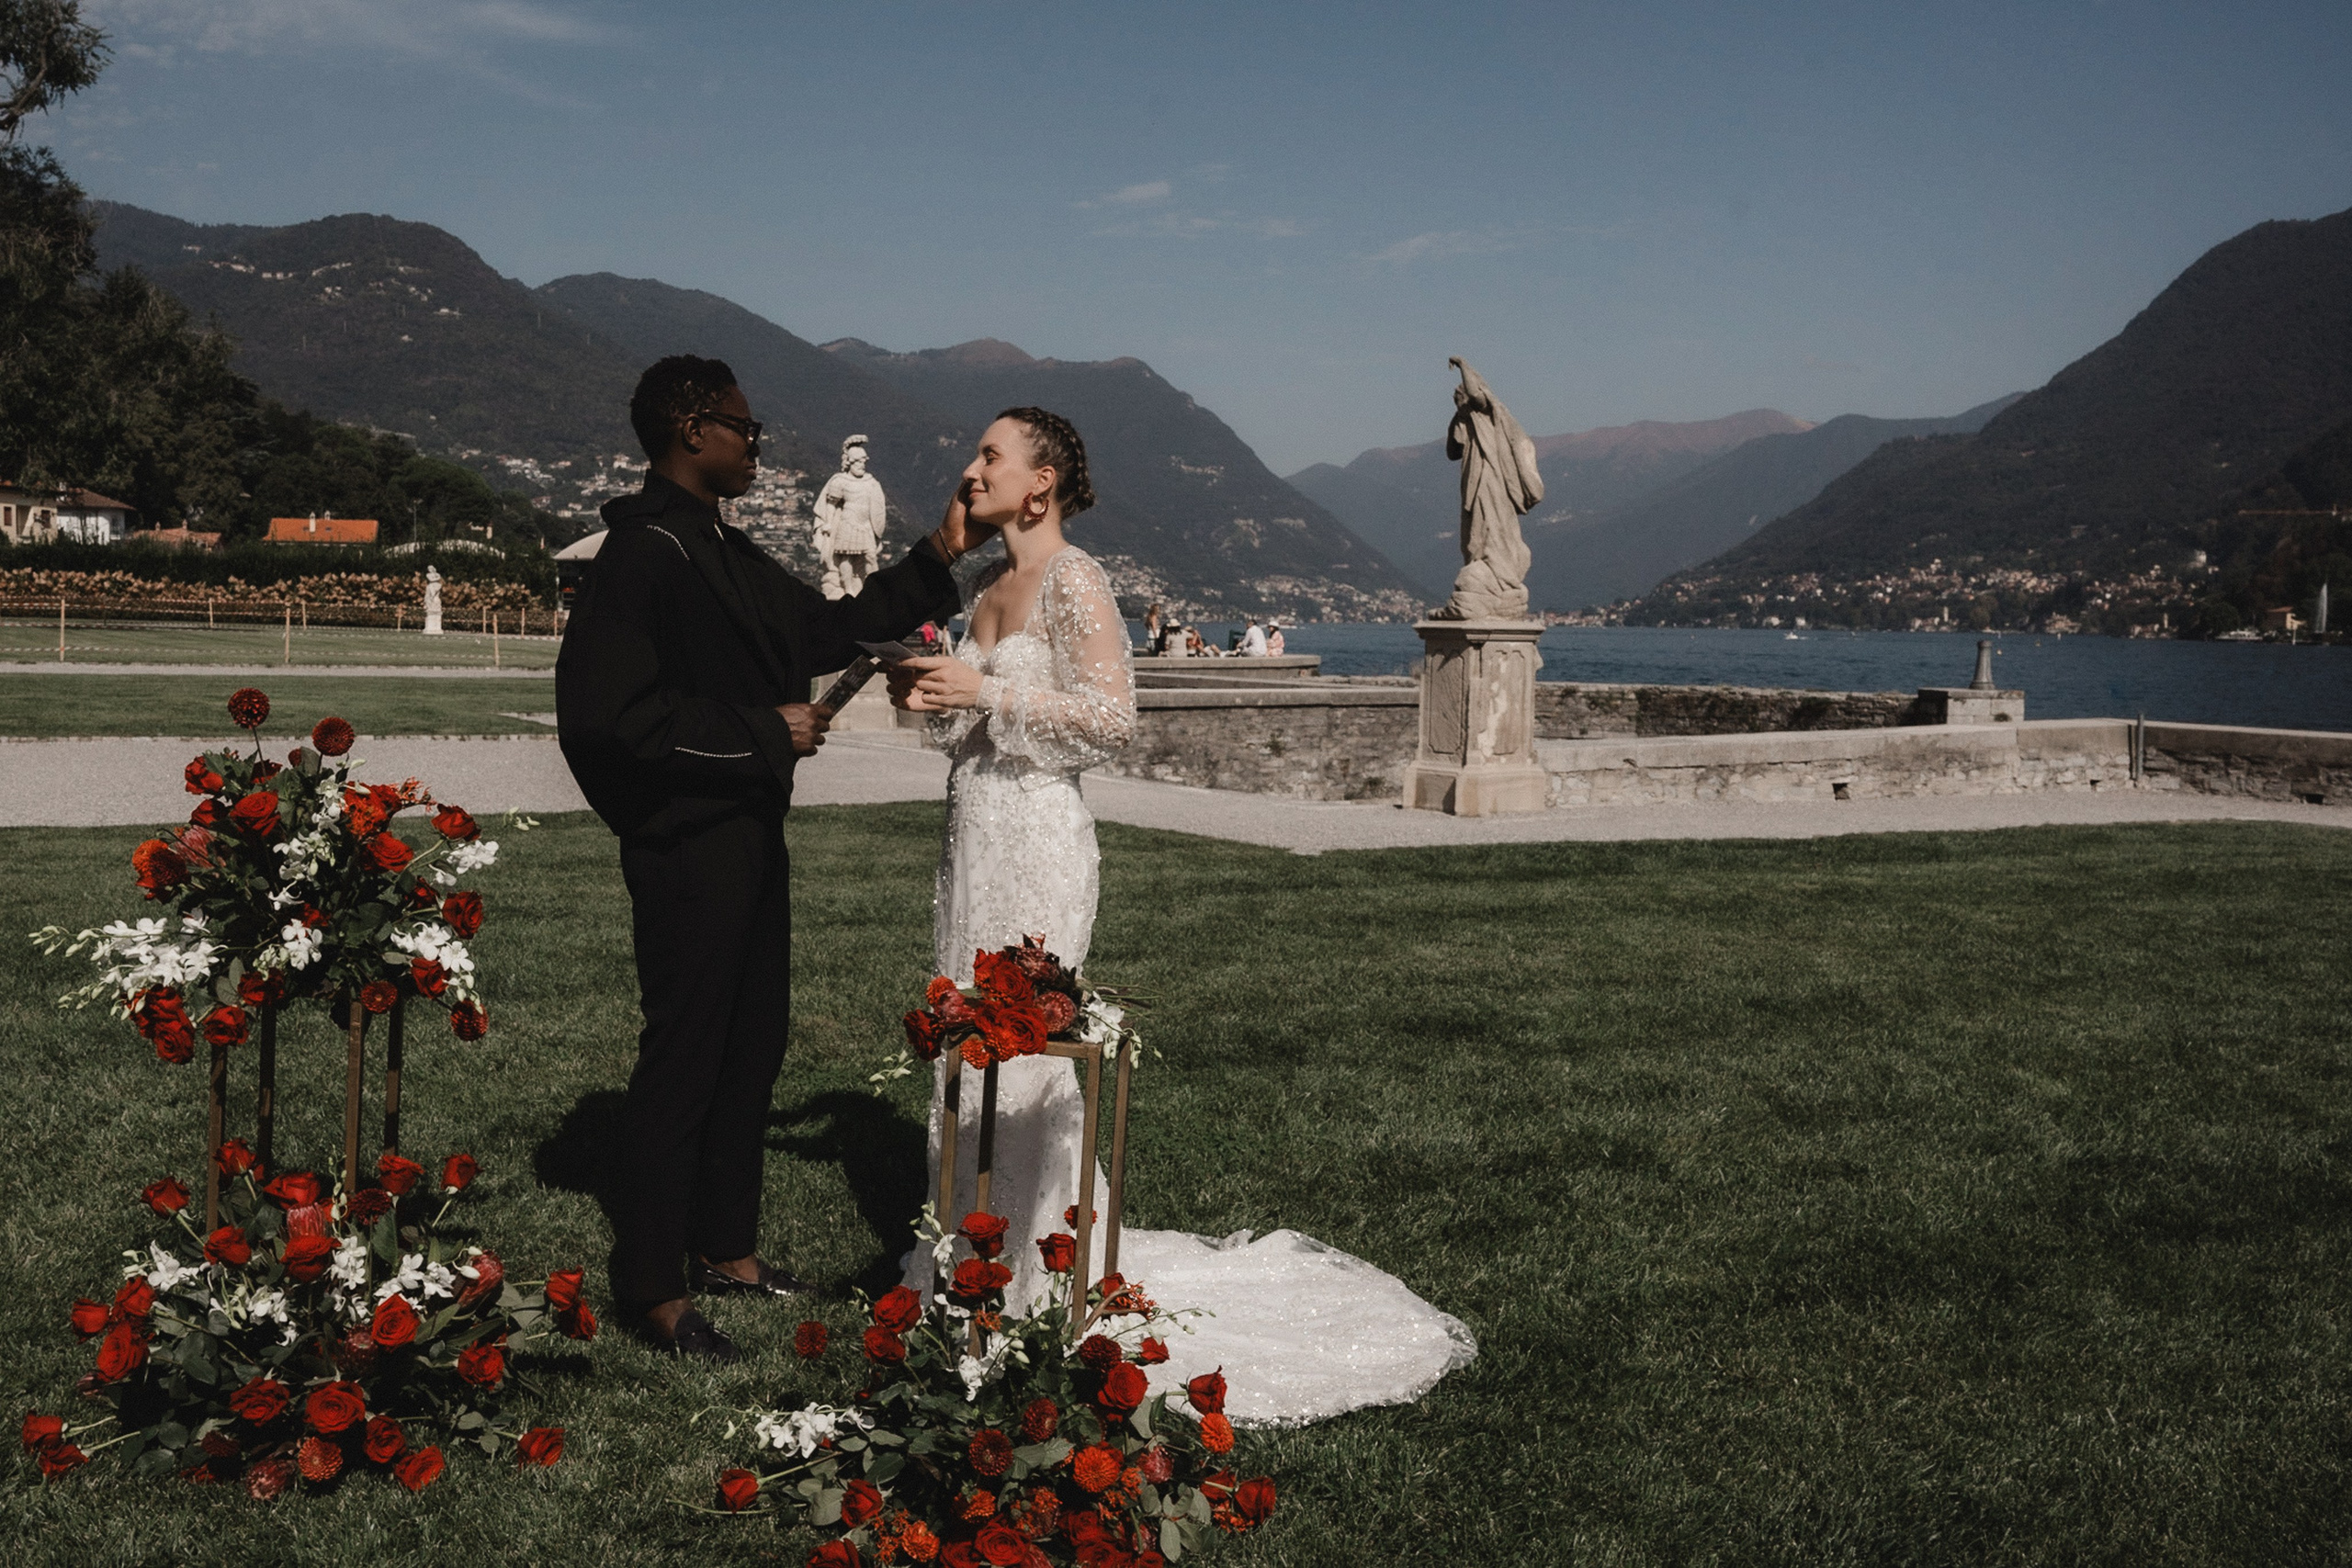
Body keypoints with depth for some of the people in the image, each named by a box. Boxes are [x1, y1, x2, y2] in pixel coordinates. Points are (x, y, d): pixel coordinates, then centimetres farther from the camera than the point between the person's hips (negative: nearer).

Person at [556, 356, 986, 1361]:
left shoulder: (727, 553, 14)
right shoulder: (643, 554, -16)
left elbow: (826, 629, 25)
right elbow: (613, 711, -24)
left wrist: (937, 560, 19)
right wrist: (764, 733, -19)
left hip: (749, 835, 10)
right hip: (687, 847, -10)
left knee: (753, 1043, 16)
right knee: (683, 1056, -2)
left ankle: (726, 1248, 31)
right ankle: (652, 1289, 10)